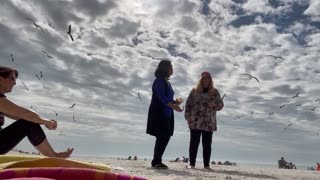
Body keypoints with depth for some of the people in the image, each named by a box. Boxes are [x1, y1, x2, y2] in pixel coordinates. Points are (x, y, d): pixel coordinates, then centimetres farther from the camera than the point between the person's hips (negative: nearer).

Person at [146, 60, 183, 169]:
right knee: (162, 137, -12)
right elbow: (161, 97, -19)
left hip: (166, 114, 9)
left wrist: (175, 102, 3)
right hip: (158, 113, -9)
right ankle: (156, 161, -3)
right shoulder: (159, 80, -8)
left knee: (166, 136, 6)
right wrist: (173, 106, -29)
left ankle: (157, 161, 13)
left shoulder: (167, 82, 19)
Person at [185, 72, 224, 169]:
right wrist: (188, 117, -4)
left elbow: (221, 104, 9)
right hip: (195, 122, -1)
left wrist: (214, 105, -12)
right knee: (194, 143, 1)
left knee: (207, 144, 4)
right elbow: (188, 104, 5)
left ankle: (207, 164, 12)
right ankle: (192, 163, 9)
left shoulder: (215, 92, 10)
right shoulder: (194, 91, 7)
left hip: (209, 123, 1)